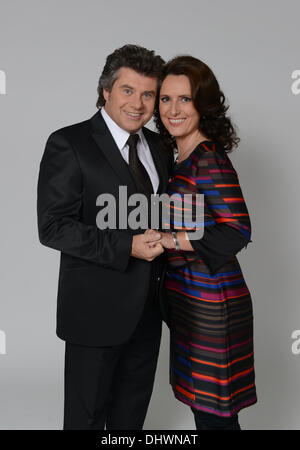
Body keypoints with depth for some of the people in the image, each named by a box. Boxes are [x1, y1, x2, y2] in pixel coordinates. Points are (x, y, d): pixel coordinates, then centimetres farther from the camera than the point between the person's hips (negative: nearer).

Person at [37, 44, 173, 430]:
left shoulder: (157, 147, 8)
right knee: (86, 412, 11)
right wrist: (126, 247, -25)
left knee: (132, 409, 23)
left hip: (146, 307, 7)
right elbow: (53, 227, -19)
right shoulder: (69, 144, -14)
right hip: (96, 307, -6)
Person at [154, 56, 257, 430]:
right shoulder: (183, 159, 11)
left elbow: (236, 231, -23)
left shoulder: (210, 161, -17)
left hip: (211, 299, -9)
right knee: (202, 406, 20)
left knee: (215, 415, 4)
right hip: (187, 297, 9)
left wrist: (168, 239, -19)